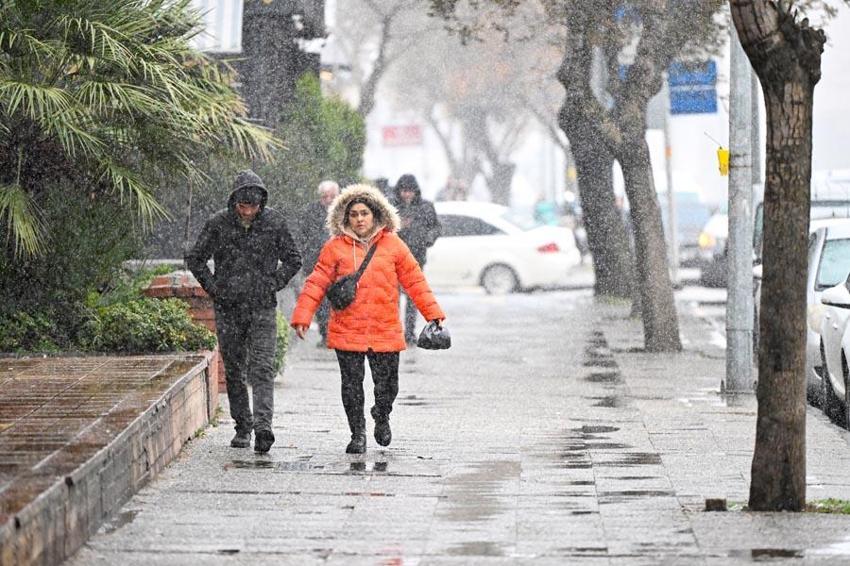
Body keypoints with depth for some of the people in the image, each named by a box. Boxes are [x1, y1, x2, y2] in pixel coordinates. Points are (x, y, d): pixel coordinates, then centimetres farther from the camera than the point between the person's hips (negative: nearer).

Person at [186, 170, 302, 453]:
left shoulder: (274, 222, -2)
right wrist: (213, 288, -1)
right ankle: (242, 427, 19)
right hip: (228, 310, 1)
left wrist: (274, 285, 0)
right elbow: (195, 259, 6)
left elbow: (293, 259, 10)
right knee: (234, 371, 8)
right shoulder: (218, 223, -3)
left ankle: (263, 427, -24)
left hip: (263, 309, -1)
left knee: (262, 369, -14)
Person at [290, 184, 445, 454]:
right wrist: (302, 316, -6)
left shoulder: (392, 245, 5)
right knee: (351, 384, 1)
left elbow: (414, 280, 8)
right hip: (346, 329, 0)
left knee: (386, 384, 4)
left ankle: (382, 417, 34)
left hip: (385, 330, 0)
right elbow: (316, 283, 2)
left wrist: (433, 313, 5)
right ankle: (357, 434, 15)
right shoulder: (335, 247, 3)